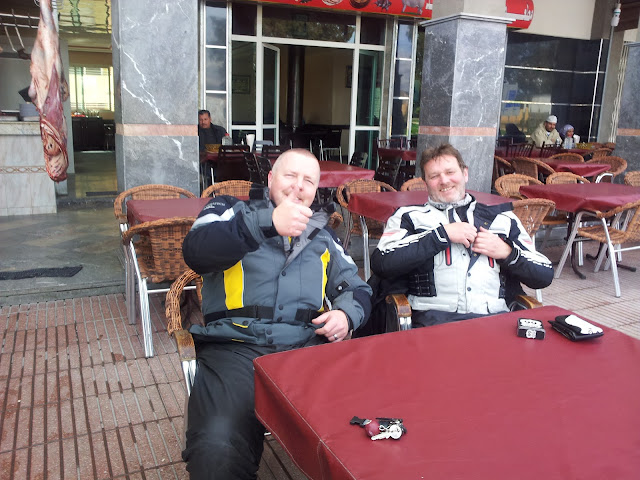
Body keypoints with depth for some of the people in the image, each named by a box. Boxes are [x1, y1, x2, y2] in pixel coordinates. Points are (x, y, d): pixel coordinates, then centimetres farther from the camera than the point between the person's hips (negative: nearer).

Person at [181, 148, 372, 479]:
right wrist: (268, 223, -19)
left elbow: (357, 288, 28)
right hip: (236, 346, -2)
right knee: (217, 449, -29)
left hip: (308, 346, 3)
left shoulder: (322, 236, 24)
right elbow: (196, 251, -6)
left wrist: (347, 314, 3)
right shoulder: (230, 210, 14)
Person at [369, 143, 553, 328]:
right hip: (434, 317, -3)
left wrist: (507, 252, 3)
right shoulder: (410, 216, 15)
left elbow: (545, 276, 23)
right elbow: (381, 263, -5)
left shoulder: (503, 218, 22)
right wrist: (443, 233, -4)